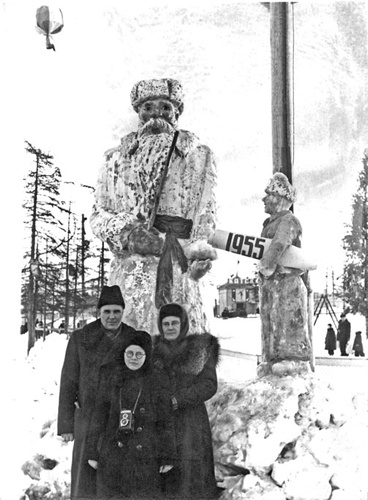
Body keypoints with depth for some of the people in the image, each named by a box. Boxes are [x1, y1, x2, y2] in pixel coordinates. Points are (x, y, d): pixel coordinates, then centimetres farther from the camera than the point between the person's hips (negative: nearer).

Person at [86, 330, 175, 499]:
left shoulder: (156, 382, -1)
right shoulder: (111, 379, 3)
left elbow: (166, 422, 1)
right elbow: (98, 417, 5)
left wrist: (167, 456, -1)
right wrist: (93, 452, 4)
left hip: (145, 457, -1)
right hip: (112, 456, 2)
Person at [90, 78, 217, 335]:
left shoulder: (198, 156, 12)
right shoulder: (117, 158, 17)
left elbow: (205, 214, 4)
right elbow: (98, 214, 14)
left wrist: (200, 254, -16)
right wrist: (126, 232, -8)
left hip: (177, 266, -1)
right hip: (128, 266, 2)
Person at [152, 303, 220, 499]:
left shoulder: (200, 349, 4)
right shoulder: (151, 348, 10)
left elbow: (209, 385, -4)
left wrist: (177, 400, -14)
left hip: (190, 426, -1)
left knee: (190, 475, -4)